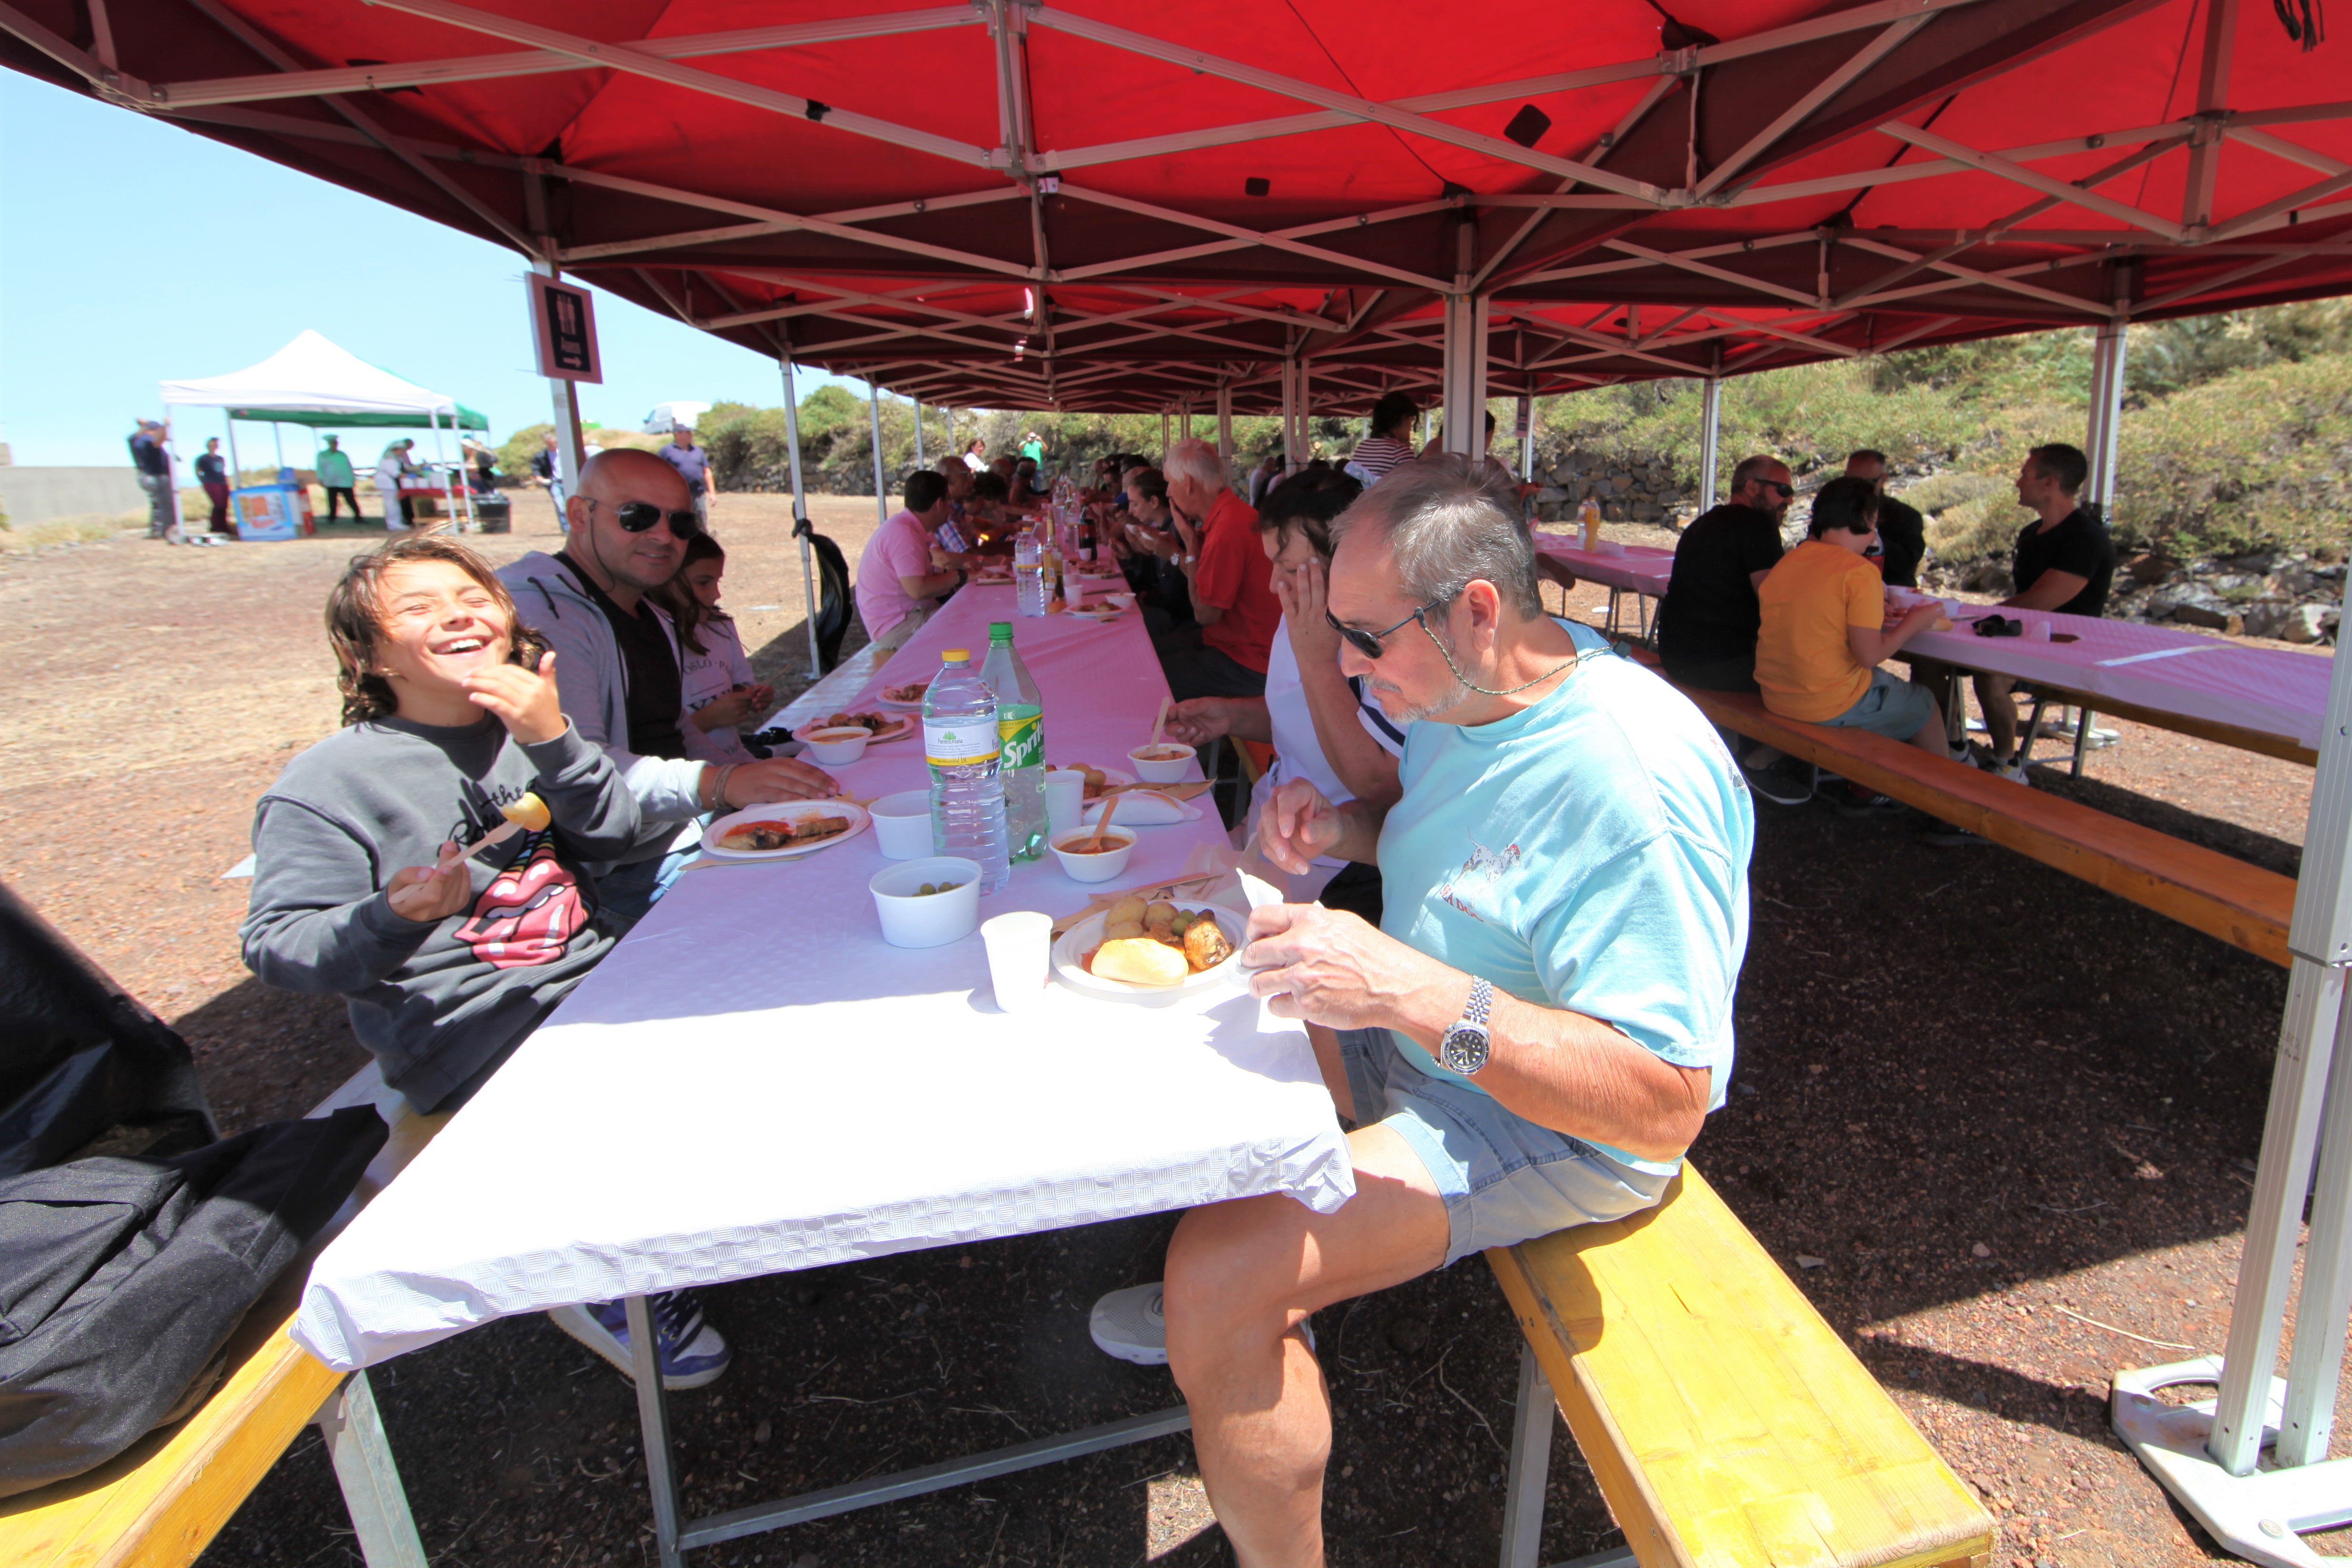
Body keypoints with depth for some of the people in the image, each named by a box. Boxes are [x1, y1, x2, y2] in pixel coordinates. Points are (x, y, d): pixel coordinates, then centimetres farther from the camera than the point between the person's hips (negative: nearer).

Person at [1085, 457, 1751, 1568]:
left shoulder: (1633, 782, -31)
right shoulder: (1468, 692, -3)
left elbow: (1667, 1105, -32)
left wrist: (1411, 990, -41)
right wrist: (1341, 829, -4)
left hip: (1556, 1121, -9)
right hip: (1422, 1035, 9)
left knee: (1217, 1277, -23)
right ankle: (1265, 1306, 31)